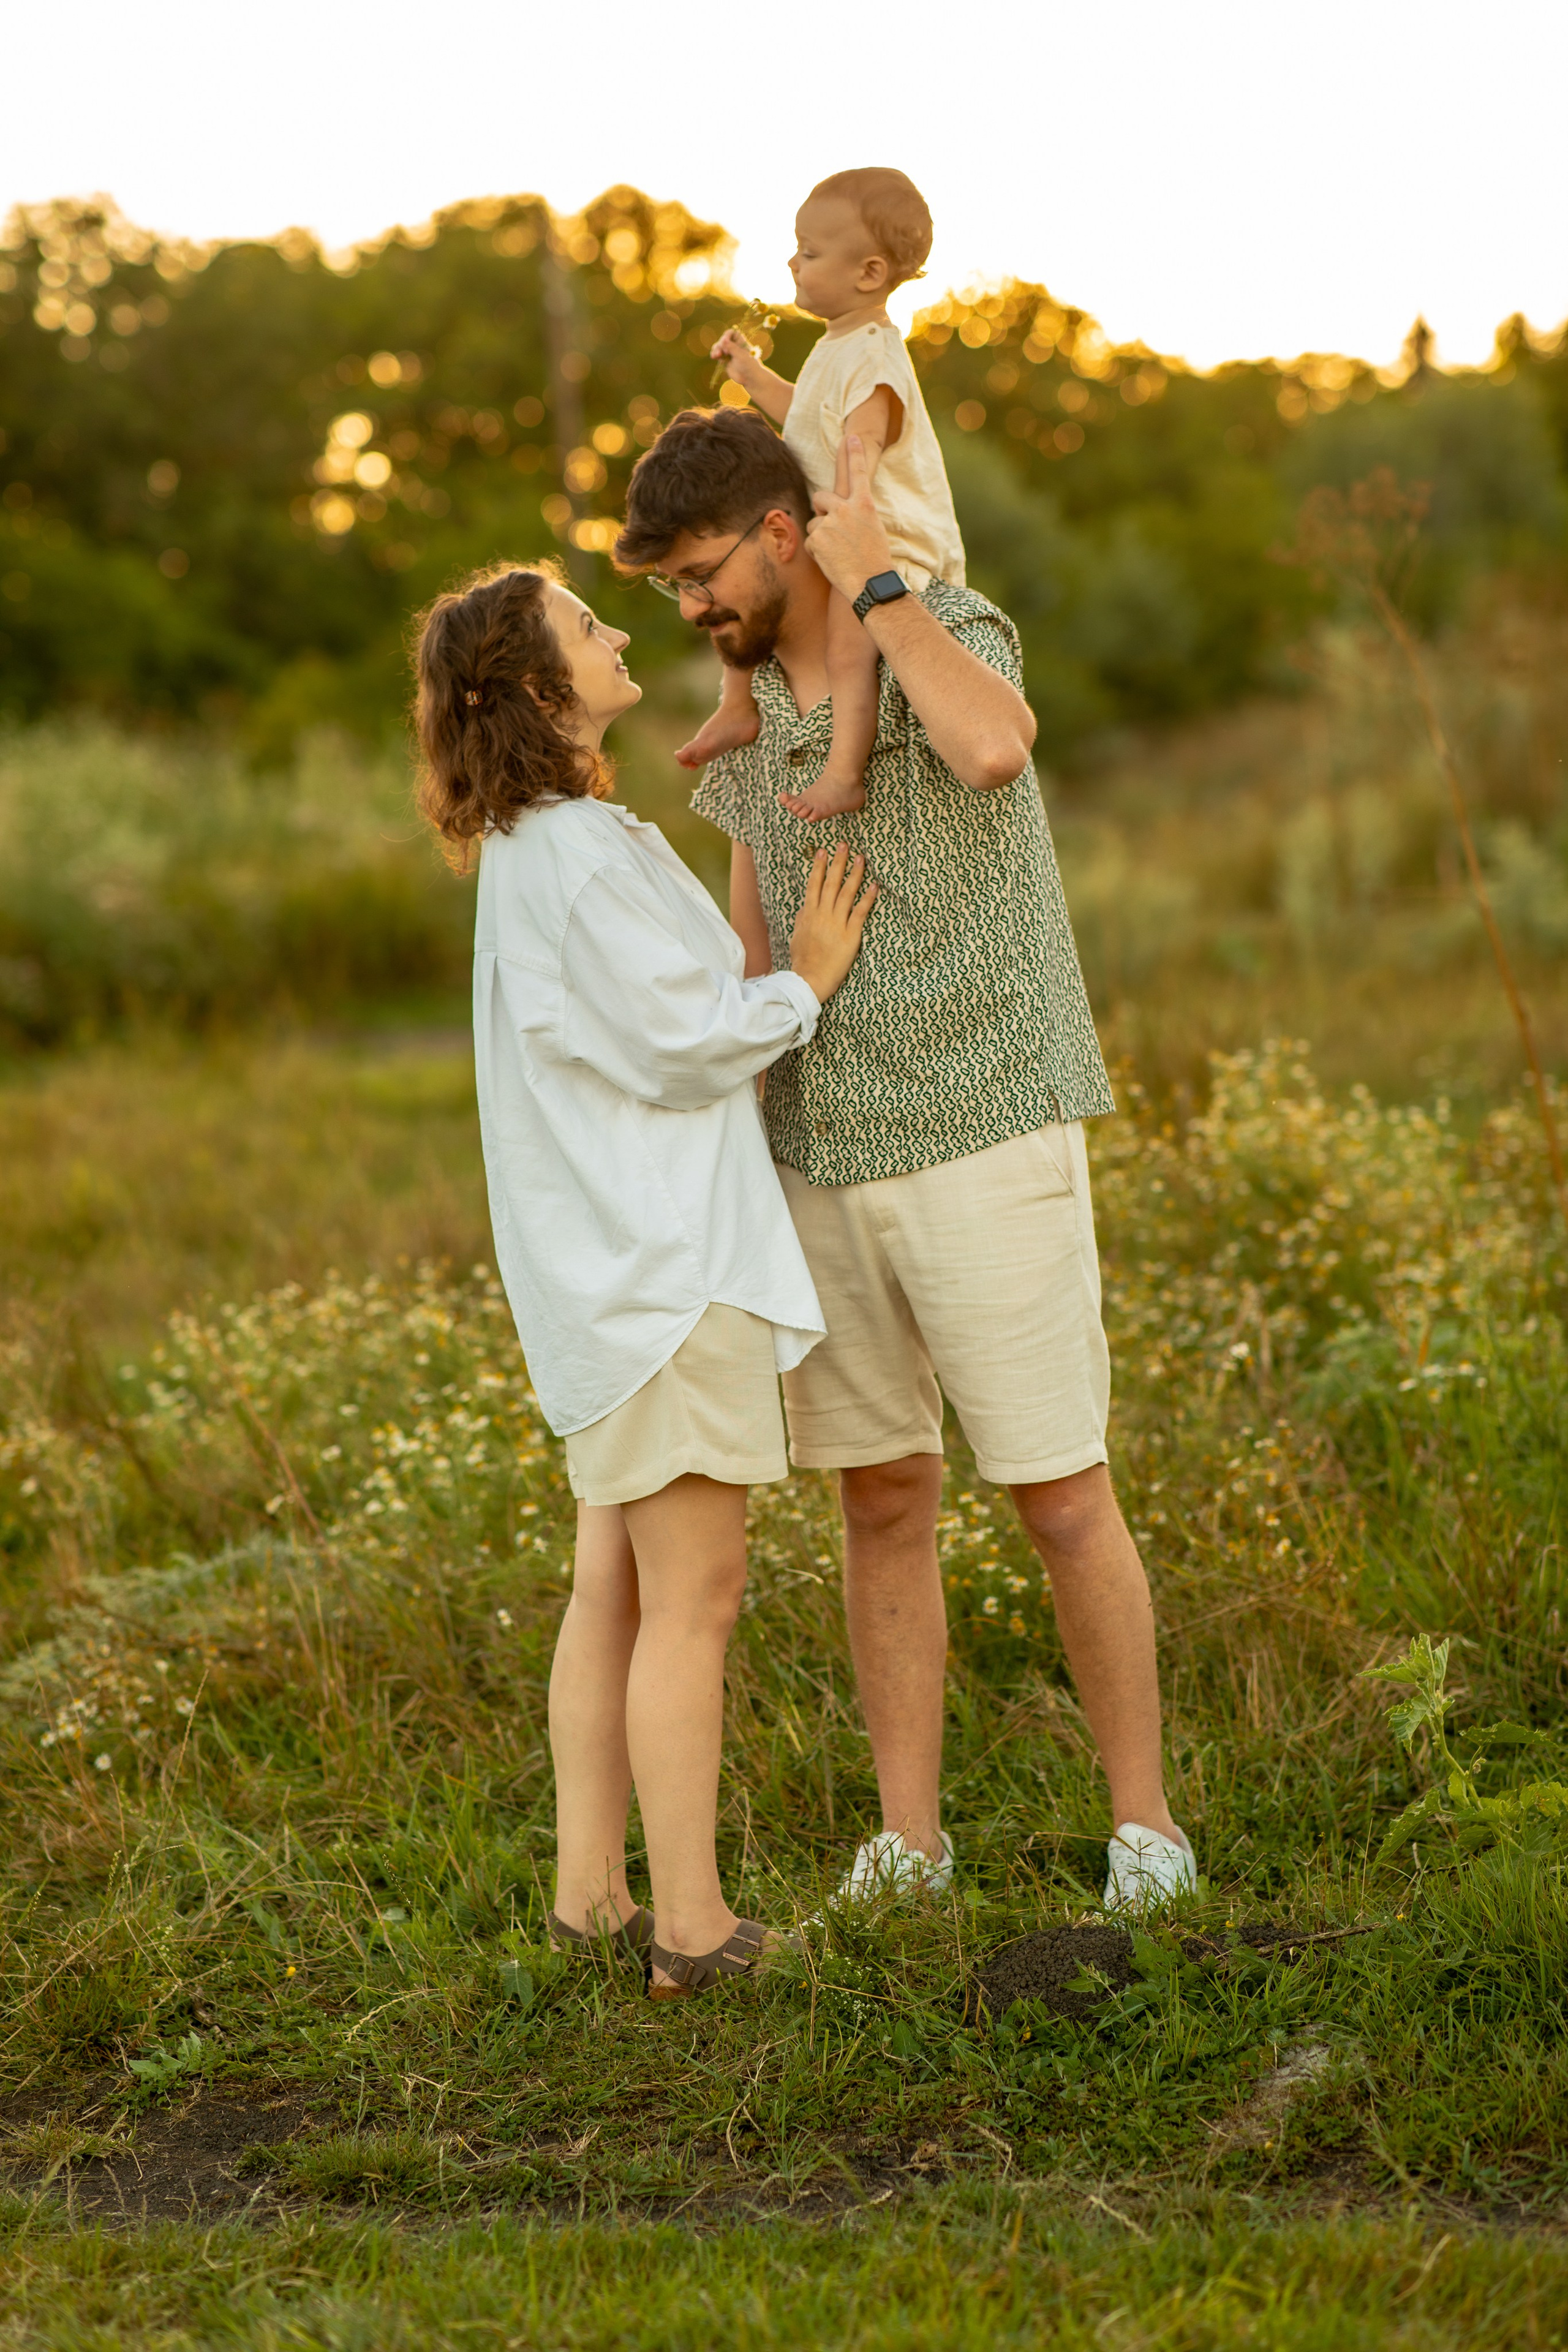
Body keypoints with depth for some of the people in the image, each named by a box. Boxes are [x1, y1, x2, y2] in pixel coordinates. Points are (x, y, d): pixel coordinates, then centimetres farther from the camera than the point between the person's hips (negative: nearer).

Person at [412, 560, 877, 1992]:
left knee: (617, 1588, 14)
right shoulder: (581, 854, -17)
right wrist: (807, 981, -5)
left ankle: (591, 1893, 20)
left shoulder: (536, 847, 14)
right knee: (694, 1596, -4)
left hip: (616, 1266, 10)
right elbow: (678, 1048, -18)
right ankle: (692, 1926, 2)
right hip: (662, 1265, -10)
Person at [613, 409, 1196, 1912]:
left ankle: (1142, 1825, 15)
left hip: (984, 1146, -6)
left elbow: (993, 749, -35)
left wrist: (875, 578, -21)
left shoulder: (956, 633, -9)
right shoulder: (752, 702, 10)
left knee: (1061, 1500, 0)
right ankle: (907, 1847, 19)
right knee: (882, 1501, 9)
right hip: (824, 1160, 6)